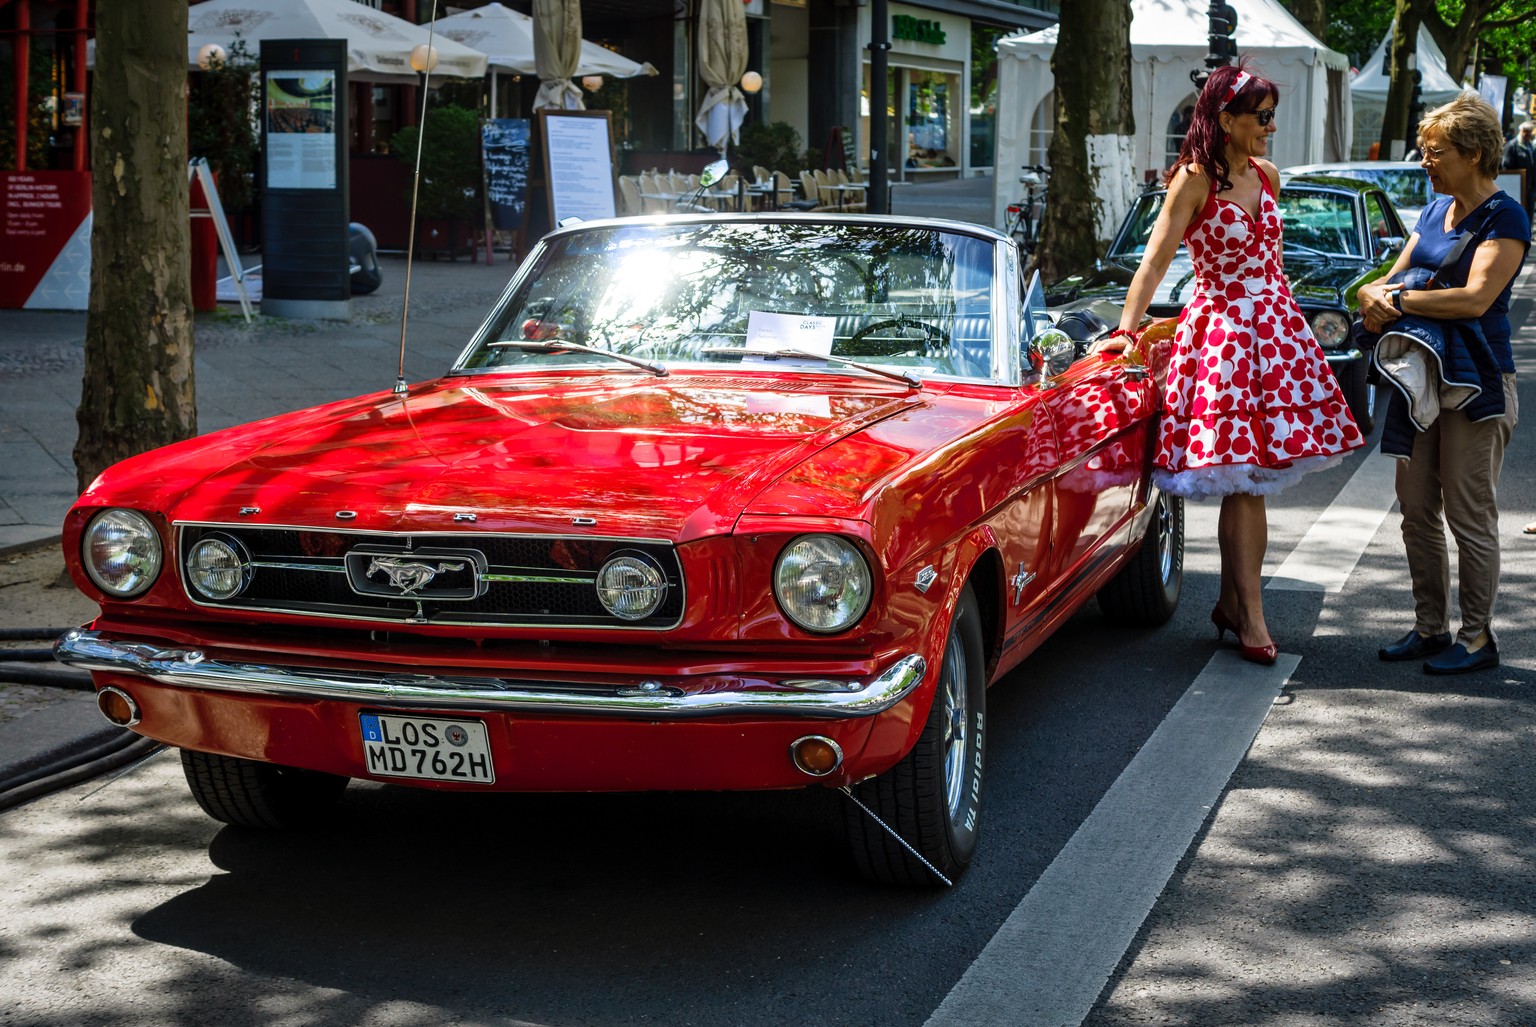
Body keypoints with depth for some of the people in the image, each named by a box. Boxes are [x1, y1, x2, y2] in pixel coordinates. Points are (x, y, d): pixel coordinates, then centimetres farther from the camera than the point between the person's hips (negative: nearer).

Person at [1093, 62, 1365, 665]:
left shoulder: (1266, 177, 11)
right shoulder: (1195, 180, -9)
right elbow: (1156, 258, -14)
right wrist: (1126, 330, -22)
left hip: (1275, 327, 6)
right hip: (1222, 329, -6)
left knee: (1252, 476, 5)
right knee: (1244, 482, -8)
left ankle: (1231, 603, 15)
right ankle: (1250, 616, -3)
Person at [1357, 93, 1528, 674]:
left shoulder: (1504, 218, -12)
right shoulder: (1435, 211, 12)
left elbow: (1474, 298, -24)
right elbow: (1395, 275, 14)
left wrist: (1398, 299, -17)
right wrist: (1375, 294, -9)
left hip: (1477, 382, -8)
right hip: (1421, 376, 8)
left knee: (1470, 517, -1)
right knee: (1417, 509, 11)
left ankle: (1477, 639, 10)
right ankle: (1430, 627, 23)